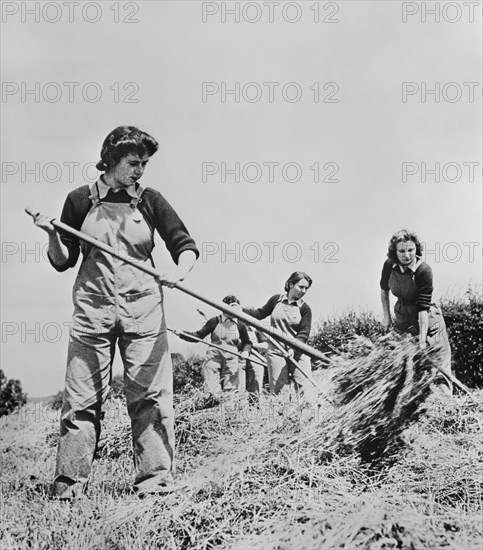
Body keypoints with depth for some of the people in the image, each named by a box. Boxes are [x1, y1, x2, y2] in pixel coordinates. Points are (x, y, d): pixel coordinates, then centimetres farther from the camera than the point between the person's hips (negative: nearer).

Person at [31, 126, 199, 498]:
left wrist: (180, 270, -18)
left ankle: (155, 476, 5)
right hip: (92, 309, 0)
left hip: (143, 308, 0)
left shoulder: (150, 201, 6)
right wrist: (52, 235, -10)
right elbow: (62, 262, 9)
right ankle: (70, 481, 8)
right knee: (82, 396, 0)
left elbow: (186, 245, 3)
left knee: (150, 394, -3)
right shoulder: (81, 200, 6)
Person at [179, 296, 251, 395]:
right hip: (213, 359, -1)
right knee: (211, 392, -9)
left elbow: (247, 342, 17)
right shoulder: (215, 321, 1)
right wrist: (182, 334, -9)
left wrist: (246, 351, -5)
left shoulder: (240, 325, 5)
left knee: (230, 391, -2)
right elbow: (198, 336, 4)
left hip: (231, 360, 2)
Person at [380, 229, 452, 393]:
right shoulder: (389, 265, -12)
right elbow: (384, 288, 9)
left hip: (426, 320, -5)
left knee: (438, 367, -1)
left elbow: (423, 307, -26)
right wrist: (386, 315, 9)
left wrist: (422, 340, -28)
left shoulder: (424, 271, -26)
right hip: (401, 318, 5)